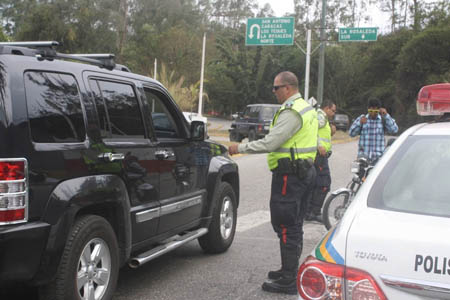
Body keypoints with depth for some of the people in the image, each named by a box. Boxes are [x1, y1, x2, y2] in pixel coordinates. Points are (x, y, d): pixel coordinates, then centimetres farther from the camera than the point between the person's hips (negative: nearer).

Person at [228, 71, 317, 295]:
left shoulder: (291, 112, -18)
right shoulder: (307, 109, 16)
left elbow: (269, 143, -23)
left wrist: (240, 148, -14)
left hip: (289, 175, -11)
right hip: (304, 171, 11)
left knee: (286, 227, -7)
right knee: (294, 225, 18)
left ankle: (288, 281, -3)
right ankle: (291, 270, 29)